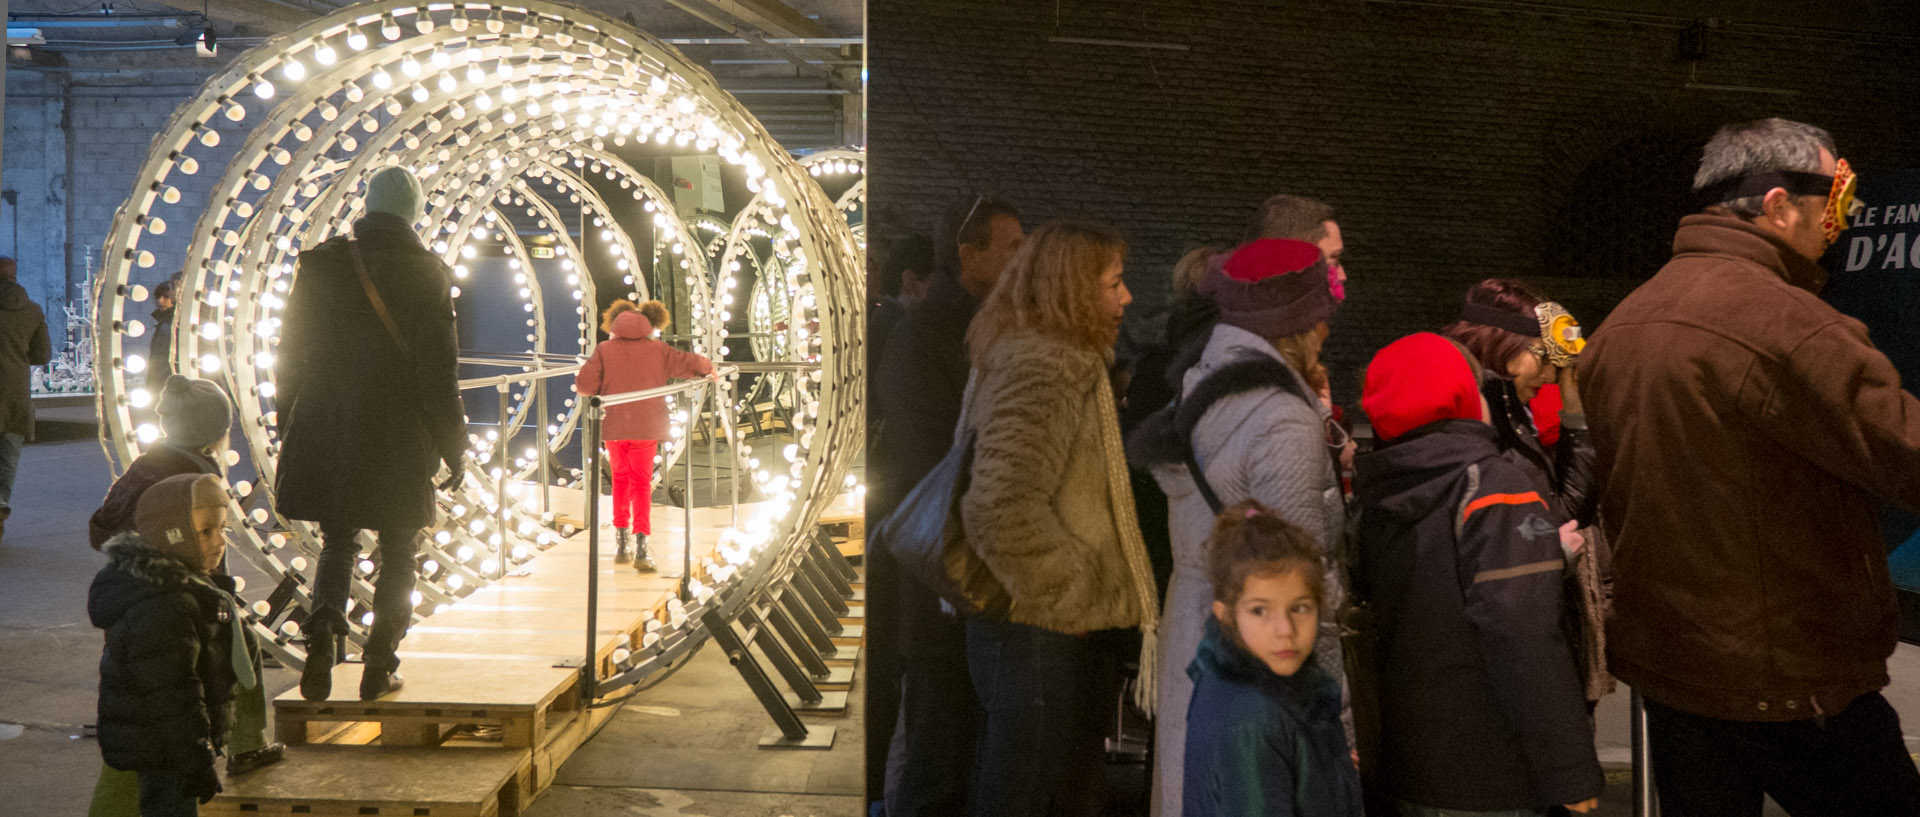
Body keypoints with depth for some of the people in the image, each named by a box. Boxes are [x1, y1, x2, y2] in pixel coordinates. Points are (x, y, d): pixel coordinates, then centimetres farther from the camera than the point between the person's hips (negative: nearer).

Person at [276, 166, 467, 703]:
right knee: (398, 552, 13)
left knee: (338, 543, 17)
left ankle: (322, 642, -5)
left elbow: (292, 355, 5)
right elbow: (439, 371, -9)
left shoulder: (322, 264, 0)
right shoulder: (427, 275, -9)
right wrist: (453, 449, -1)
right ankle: (380, 667, 14)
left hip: (328, 433, 3)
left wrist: (289, 429, 16)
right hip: (400, 440, -2)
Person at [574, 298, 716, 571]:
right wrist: (709, 369, 25)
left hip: (613, 425, 1)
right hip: (646, 426, -1)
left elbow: (585, 384, -5)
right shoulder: (657, 350, 2)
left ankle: (621, 544, 19)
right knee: (641, 483, 5)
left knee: (620, 479, 18)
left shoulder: (604, 349, 2)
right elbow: (692, 364, 3)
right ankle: (640, 547, -7)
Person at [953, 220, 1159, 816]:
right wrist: (1080, 590, -17)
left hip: (1062, 631, 10)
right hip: (1036, 631, -10)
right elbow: (1003, 508, -28)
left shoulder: (1062, 360, 17)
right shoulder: (1038, 367, -16)